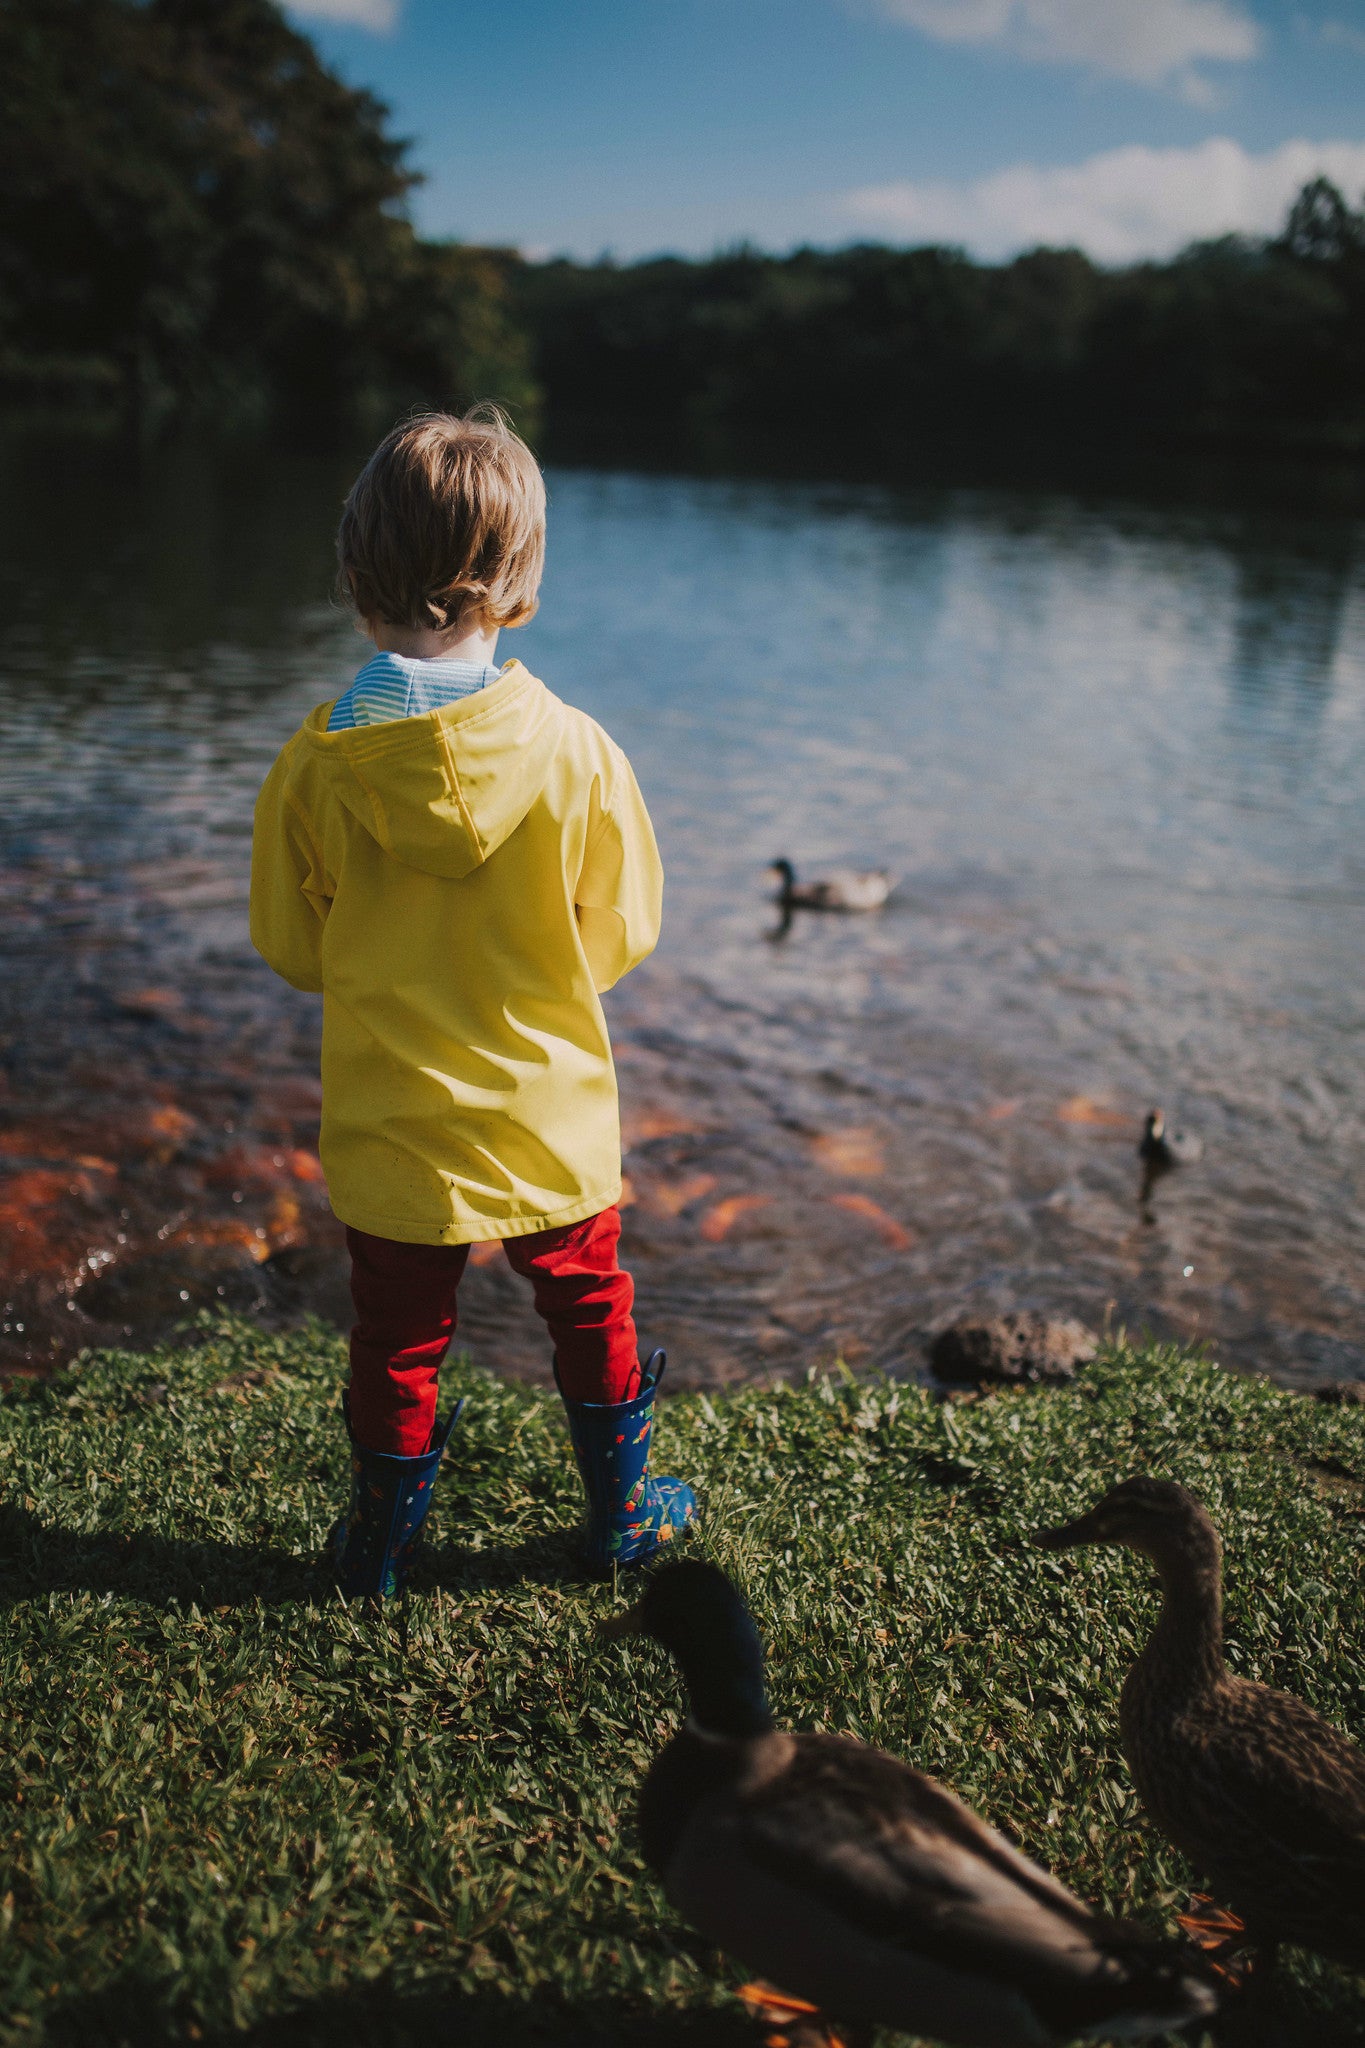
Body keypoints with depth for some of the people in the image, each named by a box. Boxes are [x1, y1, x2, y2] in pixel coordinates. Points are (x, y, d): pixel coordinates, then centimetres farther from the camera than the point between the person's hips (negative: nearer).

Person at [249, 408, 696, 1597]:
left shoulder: (315, 769, -16)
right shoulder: (576, 752, -17)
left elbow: (292, 950, -3)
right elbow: (622, 934, -5)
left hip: (391, 1129, 0)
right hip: (552, 1117, 0)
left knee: (398, 1341, 19)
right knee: (592, 1316, 22)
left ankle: (381, 1546, 38)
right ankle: (622, 1518, 39)